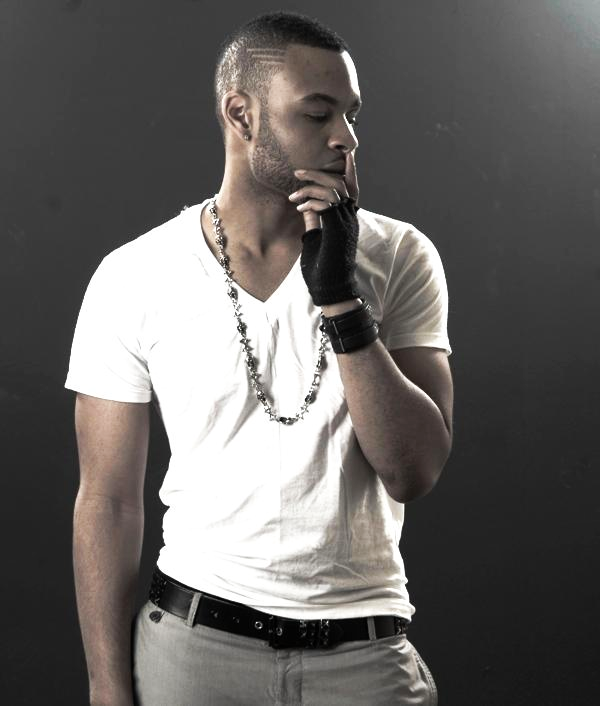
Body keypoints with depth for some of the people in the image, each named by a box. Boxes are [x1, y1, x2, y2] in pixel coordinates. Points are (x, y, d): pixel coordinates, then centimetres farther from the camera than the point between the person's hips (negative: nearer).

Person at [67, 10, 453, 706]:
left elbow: (413, 471, -11)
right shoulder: (132, 278, -7)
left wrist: (340, 298, -20)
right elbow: (108, 500, -3)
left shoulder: (400, 257, -4)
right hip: (192, 645, -1)